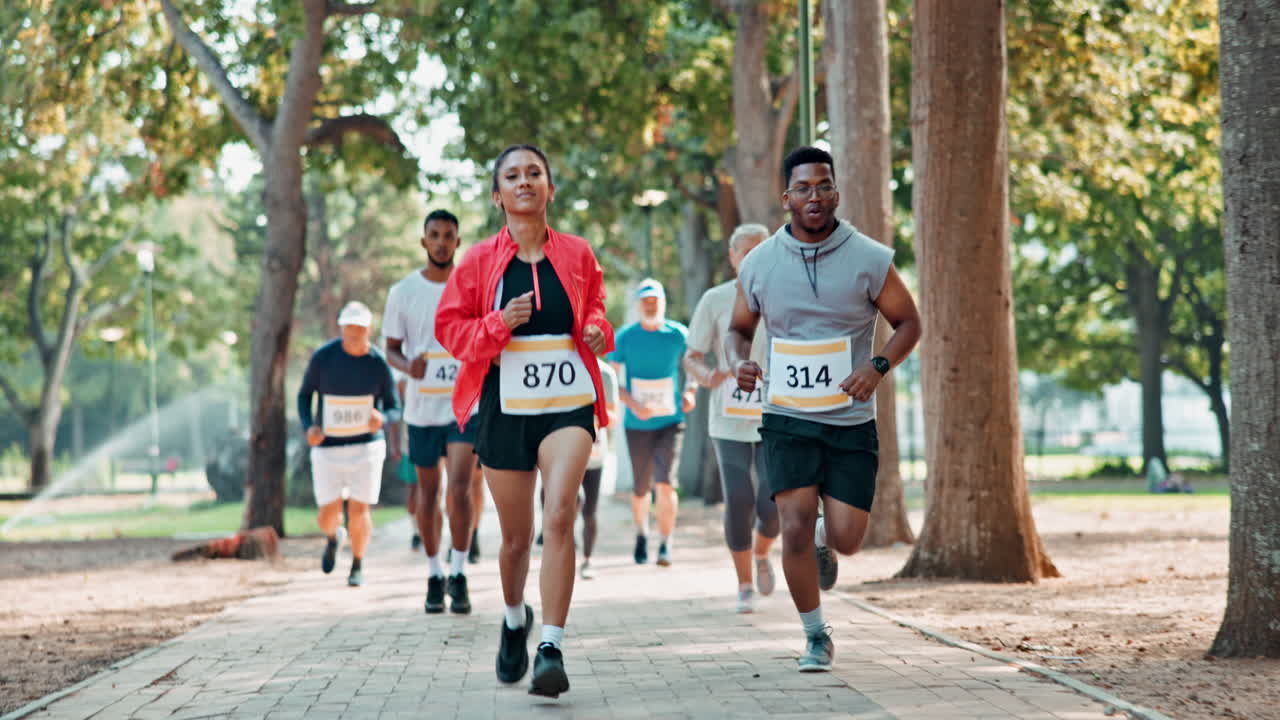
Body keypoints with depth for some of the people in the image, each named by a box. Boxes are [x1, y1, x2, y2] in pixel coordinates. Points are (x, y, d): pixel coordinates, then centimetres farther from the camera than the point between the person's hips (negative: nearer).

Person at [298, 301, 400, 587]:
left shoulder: (379, 363, -9)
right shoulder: (323, 357, -10)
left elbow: (395, 409, -3)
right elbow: (305, 395, 2)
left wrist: (382, 418, -27)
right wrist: (308, 427, -16)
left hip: (366, 446, 0)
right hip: (327, 447, 0)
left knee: (359, 510, -6)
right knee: (328, 515, 0)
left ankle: (357, 566, 18)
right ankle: (331, 539, 38)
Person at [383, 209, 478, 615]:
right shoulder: (403, 292, 2)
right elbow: (392, 348, 6)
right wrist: (407, 366, -15)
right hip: (422, 405, 2)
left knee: (460, 486, -15)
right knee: (428, 489, 9)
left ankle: (458, 574, -9)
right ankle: (434, 576, 19)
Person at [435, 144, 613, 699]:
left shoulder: (577, 255, 6)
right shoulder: (479, 261, 2)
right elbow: (449, 327, 4)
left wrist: (596, 329, 0)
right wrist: (500, 323, -14)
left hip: (567, 404, -1)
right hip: (504, 407, 1)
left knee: (559, 516, -22)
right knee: (516, 537, 10)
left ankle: (551, 648, -22)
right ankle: (515, 619, 41)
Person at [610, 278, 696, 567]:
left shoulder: (678, 334, 0)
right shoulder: (625, 337, -2)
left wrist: (690, 392, -3)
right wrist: (633, 405, -17)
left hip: (670, 421, -1)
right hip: (637, 424, 1)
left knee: (665, 483, -14)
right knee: (641, 487, 8)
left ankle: (665, 544, -4)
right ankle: (642, 533, 35)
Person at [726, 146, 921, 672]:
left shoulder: (869, 260, -5)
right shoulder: (759, 264, 0)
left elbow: (909, 322, 3)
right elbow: (738, 329, 14)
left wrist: (879, 365, -16)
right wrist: (738, 362, -10)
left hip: (851, 421, 0)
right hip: (788, 418, 0)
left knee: (845, 541, -2)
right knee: (795, 529, -13)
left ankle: (824, 535, 37)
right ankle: (816, 637, 6)